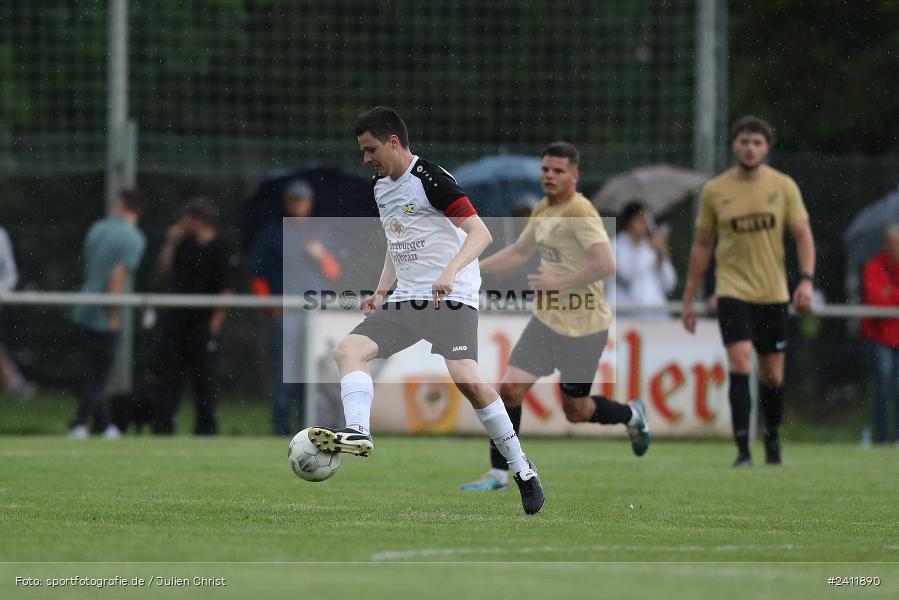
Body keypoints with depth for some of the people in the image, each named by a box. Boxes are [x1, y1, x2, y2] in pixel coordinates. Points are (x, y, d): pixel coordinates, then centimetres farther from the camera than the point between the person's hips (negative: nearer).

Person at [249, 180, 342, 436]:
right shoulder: (272, 233, 9)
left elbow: (334, 273, 16)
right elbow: (257, 274, 8)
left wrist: (321, 255, -3)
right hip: (285, 314, -3)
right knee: (285, 375, -10)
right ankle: (281, 429, -9)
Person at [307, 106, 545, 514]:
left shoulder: (429, 179, -12)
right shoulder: (380, 186, 15)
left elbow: (480, 233, -19)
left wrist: (450, 272, -34)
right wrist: (381, 293, 14)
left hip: (451, 299, -8)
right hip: (405, 300, 8)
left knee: (468, 380, -23)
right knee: (348, 350, -13)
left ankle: (521, 469, -9)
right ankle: (358, 432, -29)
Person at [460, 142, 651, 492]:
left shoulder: (580, 213, -19)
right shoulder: (543, 211, 9)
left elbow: (606, 265, -29)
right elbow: (518, 252, 25)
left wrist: (560, 282, -24)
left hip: (583, 327, -7)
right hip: (546, 320, 7)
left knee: (576, 411, 6)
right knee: (510, 388, -6)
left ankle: (632, 417, 37)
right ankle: (498, 474, 2)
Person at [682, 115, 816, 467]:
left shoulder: (783, 186, 0)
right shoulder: (714, 191, -1)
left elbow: (803, 235, 2)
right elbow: (701, 245, 7)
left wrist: (806, 280, -14)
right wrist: (689, 299, 6)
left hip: (773, 293, 2)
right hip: (733, 290, -1)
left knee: (772, 375, 8)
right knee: (740, 363, -17)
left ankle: (772, 438, 32)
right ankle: (743, 449, -16)